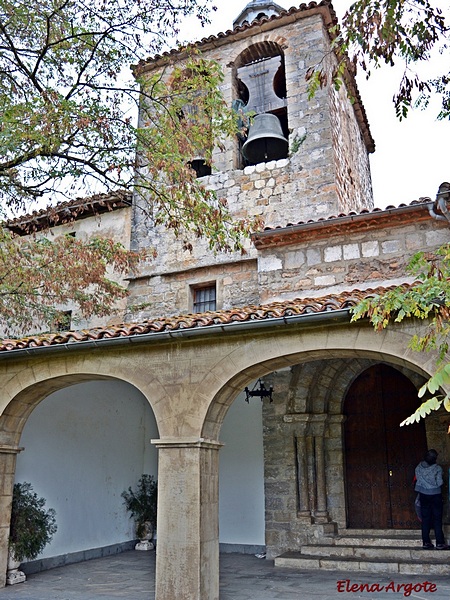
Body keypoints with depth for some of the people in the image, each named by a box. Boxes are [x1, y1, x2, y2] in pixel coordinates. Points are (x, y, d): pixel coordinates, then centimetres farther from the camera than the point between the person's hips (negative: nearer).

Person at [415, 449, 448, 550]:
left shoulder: (419, 468, -4)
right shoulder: (437, 468, -14)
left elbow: (417, 480, 0)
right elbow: (439, 483, -13)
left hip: (423, 495, 3)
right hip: (435, 495, -3)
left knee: (425, 519, 8)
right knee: (437, 519, 4)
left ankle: (426, 542, 10)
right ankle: (440, 543, 4)